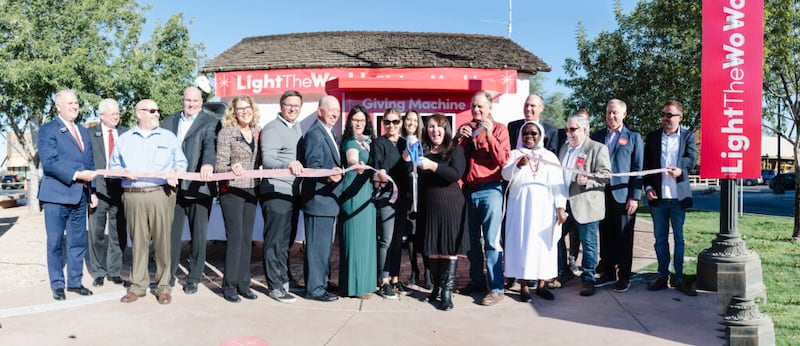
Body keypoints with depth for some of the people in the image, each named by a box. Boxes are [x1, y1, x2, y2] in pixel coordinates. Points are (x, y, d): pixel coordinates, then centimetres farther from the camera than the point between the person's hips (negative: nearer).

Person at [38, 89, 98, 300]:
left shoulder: (84, 131, 16)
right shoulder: (48, 130, -5)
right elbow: (49, 163, -16)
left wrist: (92, 190, 13)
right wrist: (77, 174, -22)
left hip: (80, 196, 6)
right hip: (56, 195, -6)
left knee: (78, 242, 11)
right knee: (55, 243, 5)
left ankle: (75, 282, 23)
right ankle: (57, 285, 16)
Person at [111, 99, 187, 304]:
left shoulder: (168, 137, 13)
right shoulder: (124, 139, 16)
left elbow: (181, 162, 12)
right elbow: (113, 165, 18)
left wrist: (175, 172, -9)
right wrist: (123, 171, -3)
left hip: (161, 194, -1)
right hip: (133, 196, 1)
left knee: (162, 240, -2)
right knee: (138, 241, 4)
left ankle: (163, 286, 6)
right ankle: (138, 285, 14)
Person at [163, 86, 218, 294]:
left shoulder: (210, 122, -1)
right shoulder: (169, 121, 15)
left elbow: (210, 145, -18)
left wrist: (208, 163, -37)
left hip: (198, 187, -4)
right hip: (173, 185, 4)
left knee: (199, 235, 5)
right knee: (171, 232, 10)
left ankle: (194, 279, 17)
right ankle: (169, 275, 24)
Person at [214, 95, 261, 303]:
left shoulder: (257, 132, 9)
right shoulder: (226, 133, -6)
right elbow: (219, 166, -9)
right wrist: (231, 168, -31)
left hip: (250, 191, 5)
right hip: (231, 191, -5)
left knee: (247, 238, 9)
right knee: (235, 237, -6)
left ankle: (243, 283, 18)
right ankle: (229, 285, 5)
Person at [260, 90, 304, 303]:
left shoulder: (298, 128, 16)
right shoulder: (271, 129, -9)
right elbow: (267, 159, -20)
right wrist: (287, 165, -36)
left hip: (293, 192, 8)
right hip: (275, 192, -8)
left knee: (287, 240, 16)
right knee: (275, 241, -3)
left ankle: (285, 279, 27)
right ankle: (275, 286, 4)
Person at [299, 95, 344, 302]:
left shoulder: (331, 134, 16)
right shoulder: (314, 134, -15)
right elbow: (312, 167, -23)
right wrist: (329, 176, -38)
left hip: (329, 198, 10)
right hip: (318, 198, -10)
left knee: (325, 244, 18)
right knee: (317, 245, -5)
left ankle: (321, 282, 30)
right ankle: (315, 289, 4)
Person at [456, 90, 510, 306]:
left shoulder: (499, 129, 1)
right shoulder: (465, 128, 13)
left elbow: (503, 160, -10)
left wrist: (489, 136, -17)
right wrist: (462, 139, -7)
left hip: (490, 189, -5)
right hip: (468, 190, 5)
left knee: (492, 241, -8)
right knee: (471, 239, 11)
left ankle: (496, 288, -3)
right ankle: (477, 281, 23)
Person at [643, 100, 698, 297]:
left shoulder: (688, 136, 4)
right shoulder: (652, 137, 8)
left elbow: (692, 159, -8)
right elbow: (646, 165, 7)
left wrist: (681, 170, -29)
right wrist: (648, 187, -4)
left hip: (679, 196, -2)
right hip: (658, 196, 2)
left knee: (679, 238, 5)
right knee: (660, 238, 8)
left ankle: (679, 278, 12)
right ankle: (662, 276, 16)